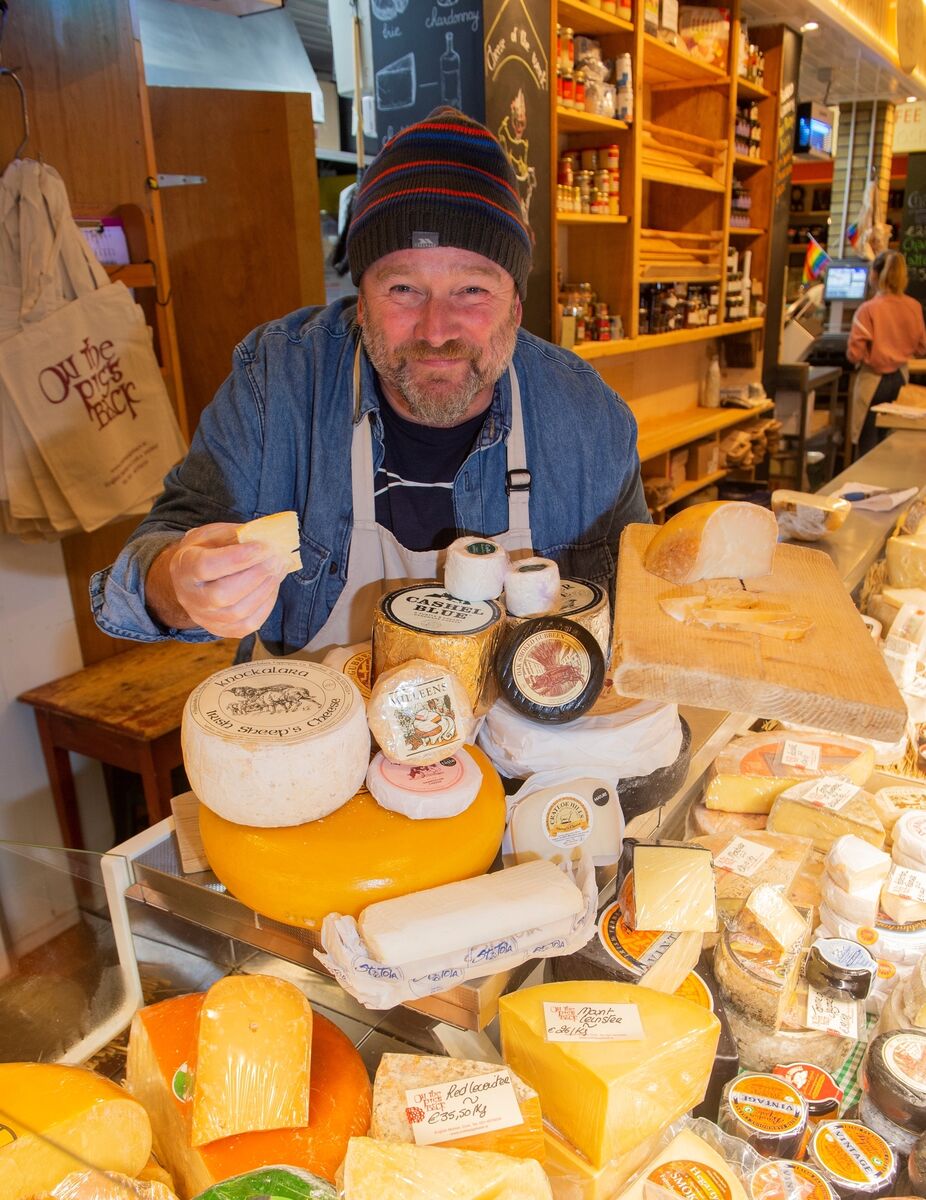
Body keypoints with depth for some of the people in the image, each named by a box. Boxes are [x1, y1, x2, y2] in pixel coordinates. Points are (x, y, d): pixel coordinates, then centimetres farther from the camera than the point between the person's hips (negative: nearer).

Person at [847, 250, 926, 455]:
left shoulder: (868, 309, -18)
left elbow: (854, 354, -17)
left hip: (874, 380, -5)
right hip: (901, 377, 5)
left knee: (867, 443, 4)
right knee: (883, 442, 18)